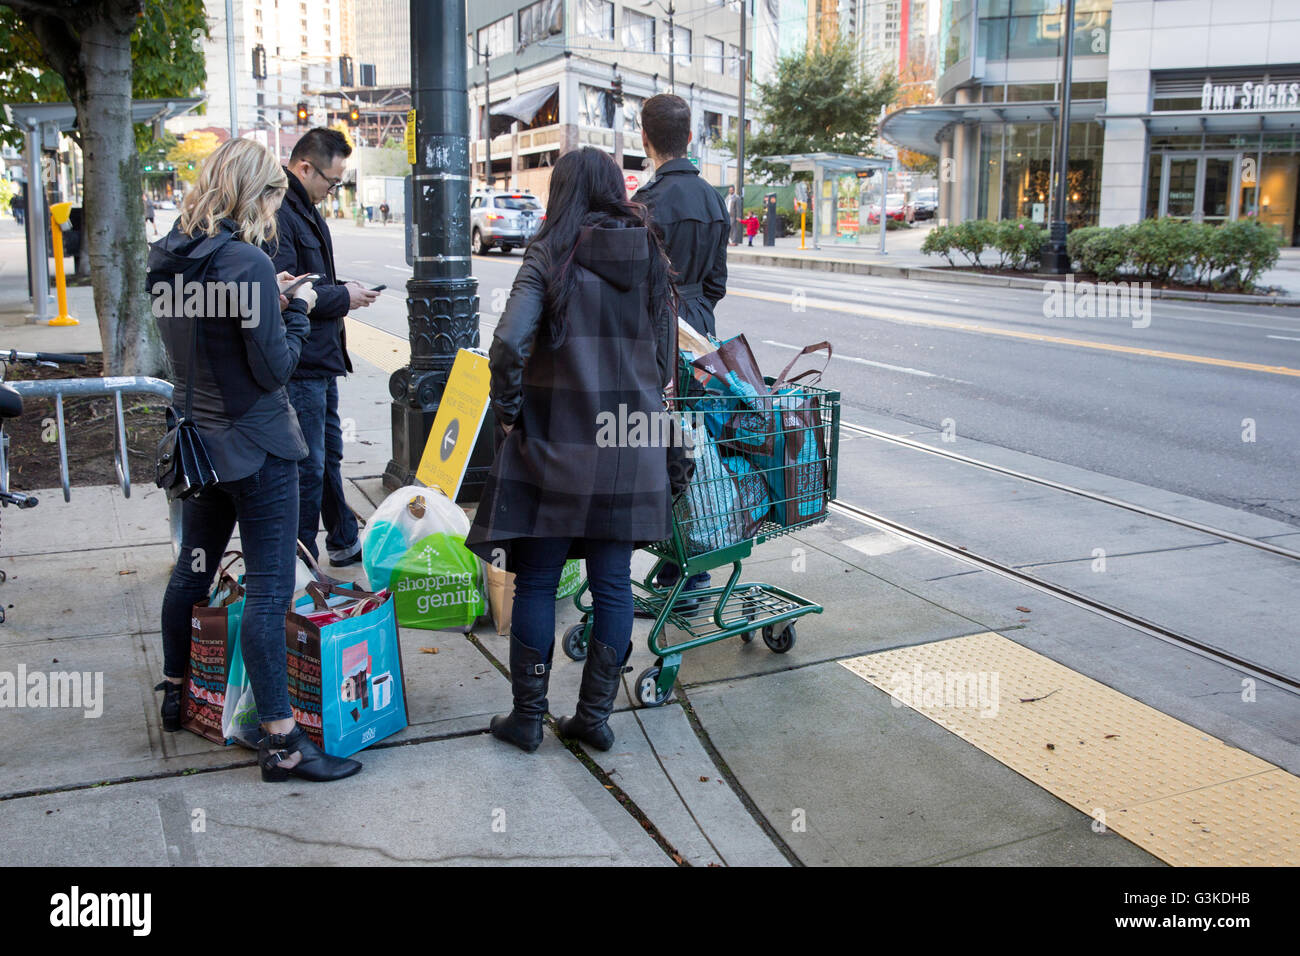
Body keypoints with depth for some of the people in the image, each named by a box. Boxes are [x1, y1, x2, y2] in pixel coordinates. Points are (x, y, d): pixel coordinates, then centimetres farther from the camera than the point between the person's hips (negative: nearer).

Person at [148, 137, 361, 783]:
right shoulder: (247, 263, -20)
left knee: (192, 569, 22)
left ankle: (175, 692, 39)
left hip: (198, 439, 9)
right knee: (269, 591, -4)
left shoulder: (167, 258, 5)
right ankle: (281, 741, 1)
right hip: (254, 445, -8)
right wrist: (297, 309, -3)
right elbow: (275, 368, -18)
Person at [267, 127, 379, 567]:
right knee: (307, 467, -3)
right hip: (299, 369, -11)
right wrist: (342, 296, -15)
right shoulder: (277, 215, -19)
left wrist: (343, 291, 6)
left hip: (321, 362, 11)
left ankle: (344, 542, 36)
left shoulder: (307, 212, 16)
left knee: (329, 455, 22)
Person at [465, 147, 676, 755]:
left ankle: (527, 717, 17)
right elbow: (665, 356, 8)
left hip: (556, 444, -4)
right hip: (630, 445, 4)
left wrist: (508, 410, -6)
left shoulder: (551, 255, -8)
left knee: (536, 581, 8)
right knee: (612, 583, 10)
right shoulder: (649, 257, 5)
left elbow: (509, 343, -20)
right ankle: (595, 716, 19)